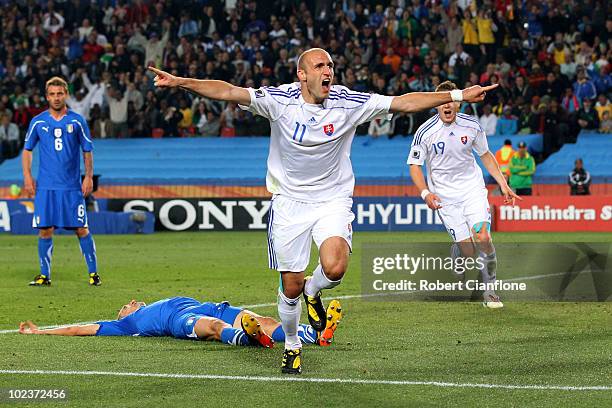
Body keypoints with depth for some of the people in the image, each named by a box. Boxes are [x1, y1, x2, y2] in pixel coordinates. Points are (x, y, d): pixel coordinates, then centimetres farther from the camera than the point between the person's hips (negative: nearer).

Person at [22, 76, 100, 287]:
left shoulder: (77, 121, 3)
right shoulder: (38, 122, 6)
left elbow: (87, 150, 7)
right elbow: (27, 150, 13)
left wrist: (89, 177, -2)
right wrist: (27, 176, 3)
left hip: (72, 186, -1)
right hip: (45, 186, 1)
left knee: (81, 229, -2)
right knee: (45, 230, 0)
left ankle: (93, 273, 6)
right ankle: (45, 275, 8)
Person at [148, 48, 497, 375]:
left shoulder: (349, 102, -10)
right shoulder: (280, 99, -12)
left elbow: (404, 102, -11)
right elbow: (228, 92, -17)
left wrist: (459, 95, -16)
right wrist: (181, 82, -28)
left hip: (333, 200, 0)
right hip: (289, 201, 0)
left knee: (335, 269, -25)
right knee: (291, 286, 3)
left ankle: (313, 291, 12)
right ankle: (292, 346, 31)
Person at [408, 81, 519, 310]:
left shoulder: (471, 126, -3)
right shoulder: (425, 132, -11)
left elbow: (485, 154, 13)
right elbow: (414, 166, -3)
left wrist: (503, 183, 8)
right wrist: (425, 193, -18)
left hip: (473, 189, 2)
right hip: (445, 196, -2)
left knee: (482, 237, -19)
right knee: (467, 250, -9)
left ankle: (489, 290, -2)